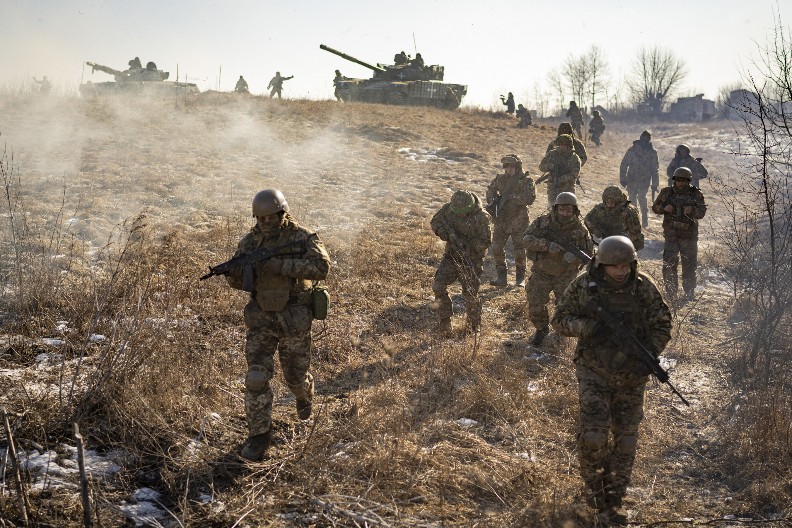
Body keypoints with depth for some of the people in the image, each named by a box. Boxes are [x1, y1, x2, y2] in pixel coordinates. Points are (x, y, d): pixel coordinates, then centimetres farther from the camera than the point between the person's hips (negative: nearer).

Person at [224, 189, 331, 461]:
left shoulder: (304, 238, -11)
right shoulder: (250, 241, 0)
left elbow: (321, 267, -27)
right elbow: (238, 281, 4)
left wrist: (279, 265, -33)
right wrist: (233, 272, -22)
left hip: (294, 321, -2)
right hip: (261, 319, 2)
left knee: (296, 376, 15)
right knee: (257, 377, -8)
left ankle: (305, 396, 52)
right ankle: (259, 435, 5)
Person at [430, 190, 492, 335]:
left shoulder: (481, 217, -20)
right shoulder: (449, 208, -9)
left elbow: (485, 241, -15)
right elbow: (435, 221, 4)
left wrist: (468, 246, -28)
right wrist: (443, 232, -18)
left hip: (471, 260, -4)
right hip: (451, 256, 4)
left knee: (470, 294, 1)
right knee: (438, 286, -9)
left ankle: (474, 326, 25)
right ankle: (444, 322, 5)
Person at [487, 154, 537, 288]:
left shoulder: (526, 181, -8)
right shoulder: (500, 179, 5)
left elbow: (530, 198, -22)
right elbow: (491, 189, 23)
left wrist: (512, 197, -24)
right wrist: (492, 200, 3)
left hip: (519, 222, -4)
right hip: (501, 221, 4)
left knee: (519, 251, 2)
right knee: (497, 248, -3)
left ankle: (520, 279, 18)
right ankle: (501, 278, 6)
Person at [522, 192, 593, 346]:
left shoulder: (580, 230, -9)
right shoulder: (542, 222, -9)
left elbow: (588, 253, -4)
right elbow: (527, 238, -17)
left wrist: (574, 256, -26)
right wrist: (547, 245, -32)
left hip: (565, 274, 0)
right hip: (542, 271, 0)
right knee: (535, 304, -10)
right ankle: (541, 329, 17)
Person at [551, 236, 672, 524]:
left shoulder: (643, 287, -7)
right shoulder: (583, 286, -9)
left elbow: (662, 325, 2)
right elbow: (560, 320, -3)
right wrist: (589, 327, -22)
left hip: (631, 376, 2)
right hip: (594, 373, -2)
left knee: (625, 442, 6)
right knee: (593, 436, -12)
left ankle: (612, 502, 22)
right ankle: (594, 484, 18)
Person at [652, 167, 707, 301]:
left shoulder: (696, 194, -1)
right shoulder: (666, 193, 3)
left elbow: (702, 212, -5)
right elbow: (655, 207, 7)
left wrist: (692, 211, -26)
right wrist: (664, 208, -13)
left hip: (689, 236, -1)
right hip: (671, 235, 1)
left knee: (689, 266, 7)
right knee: (669, 265, -1)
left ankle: (689, 294, 20)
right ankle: (670, 294, 10)